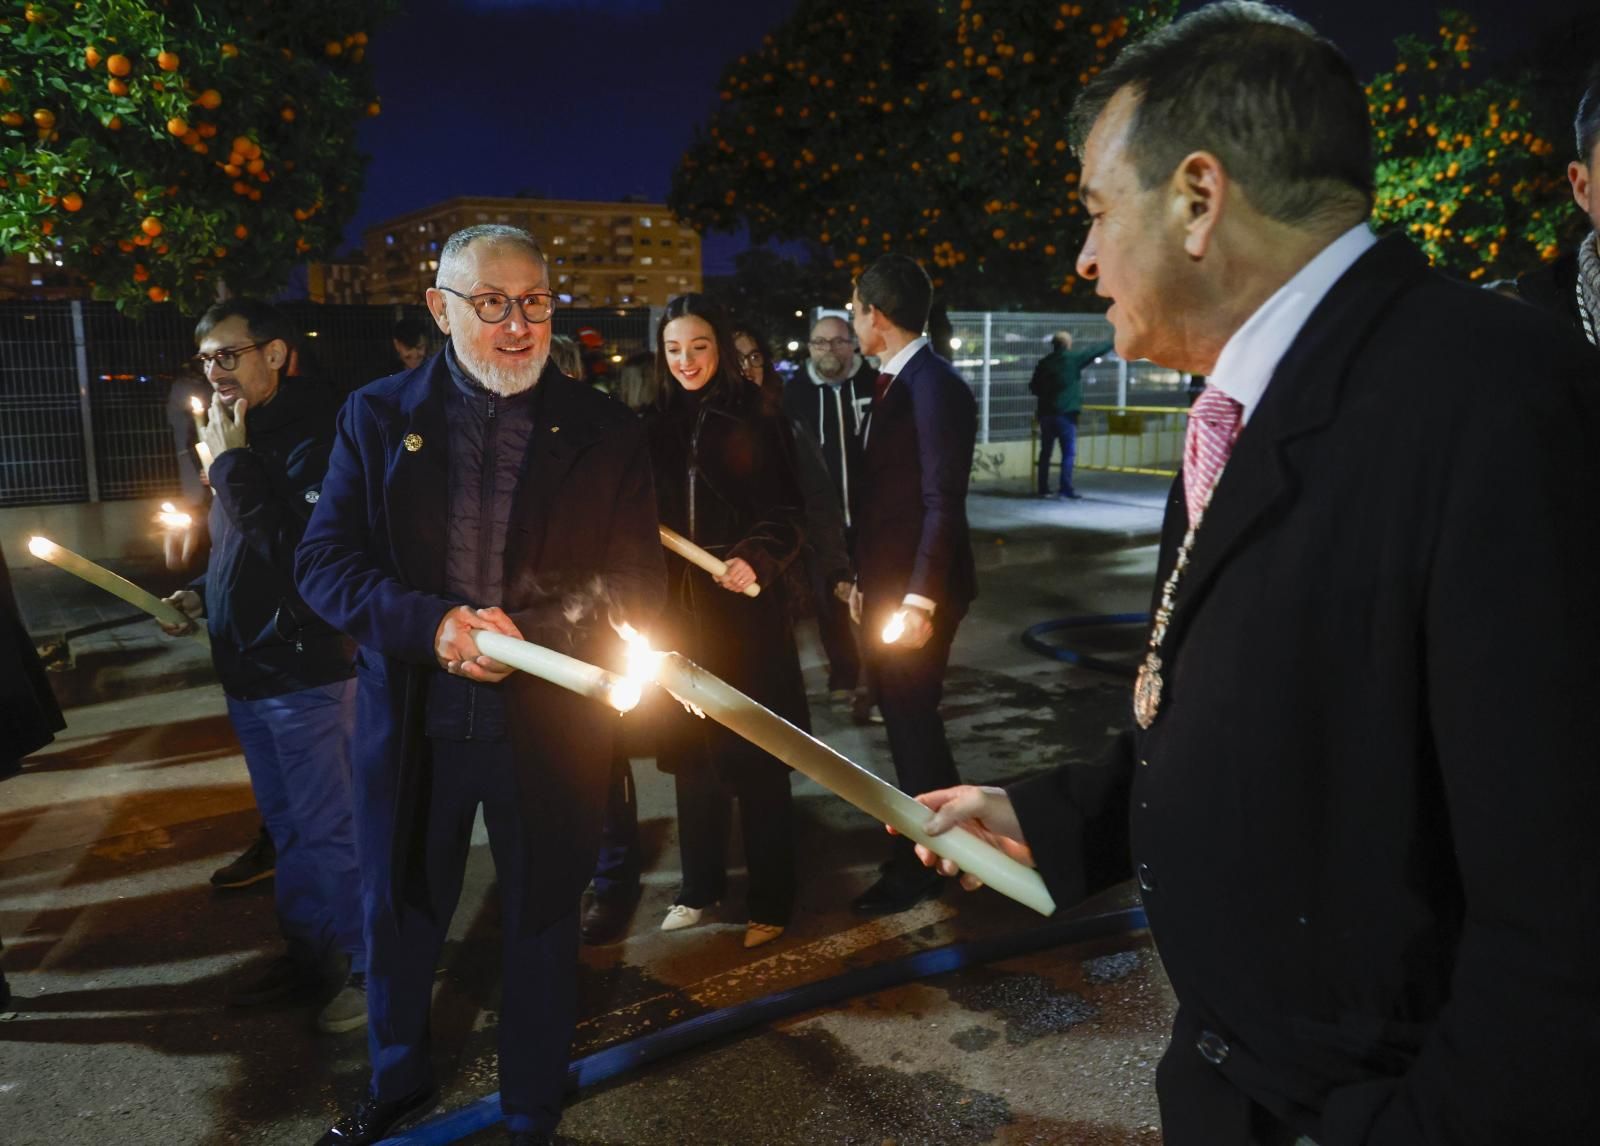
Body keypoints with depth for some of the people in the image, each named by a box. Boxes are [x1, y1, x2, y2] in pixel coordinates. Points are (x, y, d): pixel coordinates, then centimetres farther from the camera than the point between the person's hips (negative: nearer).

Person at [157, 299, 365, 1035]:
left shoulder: (311, 437, -15)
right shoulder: (239, 438, 12)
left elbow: (290, 547, -25)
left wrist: (231, 462, -19)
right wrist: (200, 594, 7)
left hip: (305, 671, -9)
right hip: (247, 669, 9)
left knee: (328, 829, -1)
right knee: (287, 826, 18)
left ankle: (367, 965, 14)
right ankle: (306, 951, 32)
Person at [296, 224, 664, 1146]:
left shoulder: (603, 432, -4)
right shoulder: (377, 417, 0)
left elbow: (638, 583, -5)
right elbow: (326, 561, -4)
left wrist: (529, 629, -22)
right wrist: (432, 625, -21)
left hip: (549, 723, -1)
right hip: (413, 720, 2)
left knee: (543, 922, 15)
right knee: (402, 914, 20)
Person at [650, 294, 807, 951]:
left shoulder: (753, 423, -5)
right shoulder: (657, 427, 5)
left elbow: (786, 517, -7)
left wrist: (755, 561, -24)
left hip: (743, 614, -4)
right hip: (678, 613, 4)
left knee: (756, 760, 4)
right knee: (690, 753, 12)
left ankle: (770, 901, 16)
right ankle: (700, 884, 28)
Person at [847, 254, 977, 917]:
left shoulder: (934, 386, -17)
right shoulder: (892, 382, 11)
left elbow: (943, 502, -20)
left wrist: (919, 600, -22)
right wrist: (865, 578, 15)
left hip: (916, 590, -9)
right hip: (886, 584, 9)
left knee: (911, 721, 2)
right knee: (907, 719, 17)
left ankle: (920, 867, 18)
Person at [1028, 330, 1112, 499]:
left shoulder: (1044, 363, 5)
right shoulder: (1073, 358, -6)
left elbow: (1033, 387, 10)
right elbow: (1095, 350, 2)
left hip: (1046, 413, 5)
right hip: (1065, 413, -5)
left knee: (1045, 452, 10)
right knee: (1069, 452, -1)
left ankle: (1043, 488, 12)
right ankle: (1066, 487, -6)